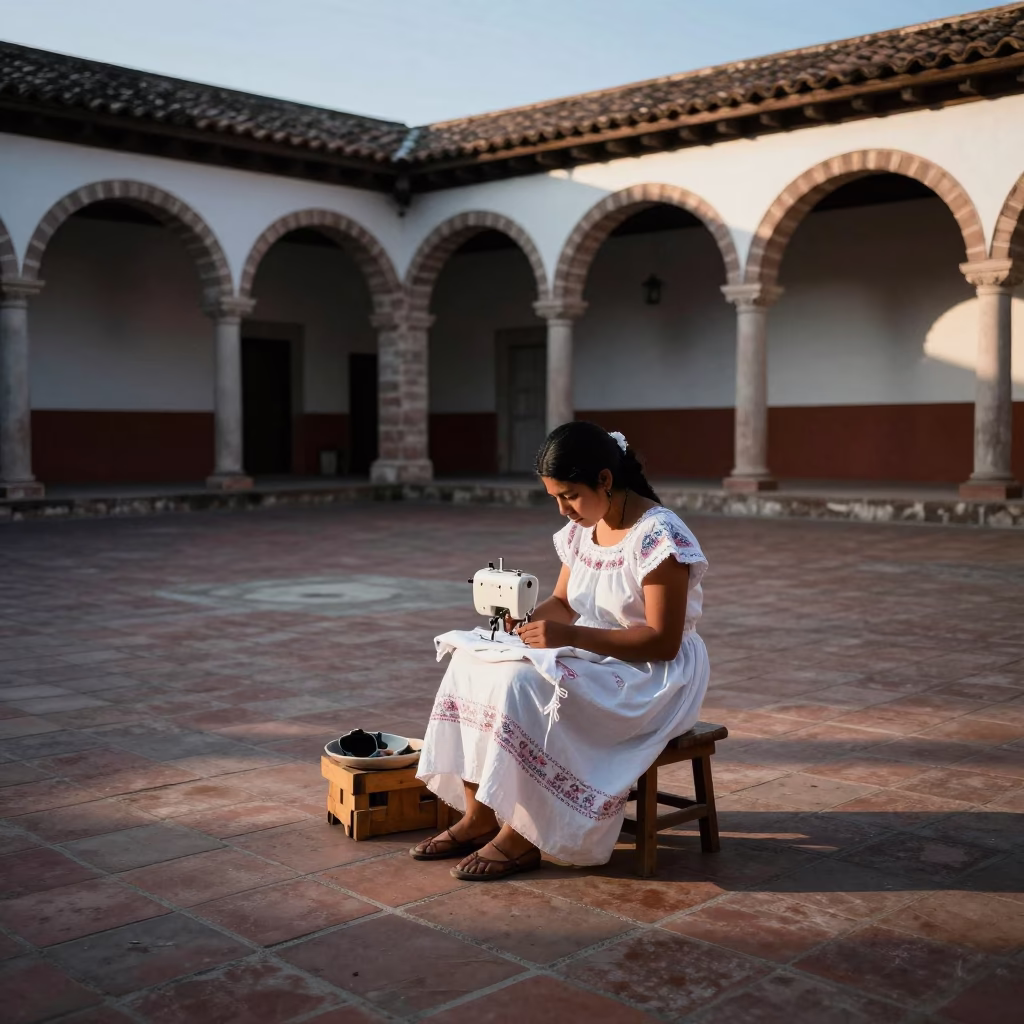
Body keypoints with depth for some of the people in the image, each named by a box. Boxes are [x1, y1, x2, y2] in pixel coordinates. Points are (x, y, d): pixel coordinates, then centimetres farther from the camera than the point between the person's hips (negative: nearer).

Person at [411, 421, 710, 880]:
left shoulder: (658, 537, -21)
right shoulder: (581, 529, 4)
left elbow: (663, 641, -23)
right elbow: (563, 603, 14)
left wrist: (570, 635, -30)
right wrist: (529, 617, -11)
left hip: (651, 675, -9)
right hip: (592, 657, 9)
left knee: (522, 684, -29)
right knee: (474, 663, -8)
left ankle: (520, 837, -15)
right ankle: (479, 816, -5)